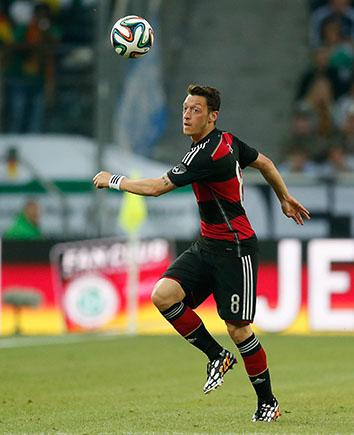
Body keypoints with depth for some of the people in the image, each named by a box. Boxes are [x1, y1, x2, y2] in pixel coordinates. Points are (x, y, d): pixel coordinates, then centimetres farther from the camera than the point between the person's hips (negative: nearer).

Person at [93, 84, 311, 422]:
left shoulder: (208, 154, -22)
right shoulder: (226, 140, 6)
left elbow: (156, 187, -22)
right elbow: (264, 163, 21)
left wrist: (113, 180, -9)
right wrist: (285, 199, 34)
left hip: (235, 249, -9)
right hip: (207, 245, 9)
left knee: (238, 329, -5)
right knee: (163, 295, -11)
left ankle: (268, 402, 12)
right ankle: (217, 356, 5)